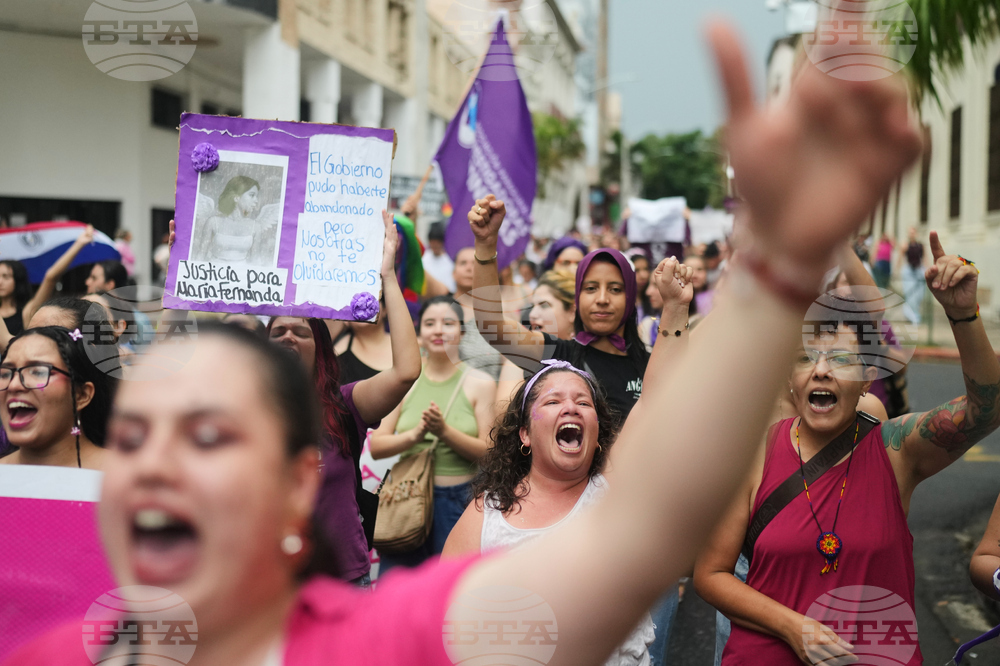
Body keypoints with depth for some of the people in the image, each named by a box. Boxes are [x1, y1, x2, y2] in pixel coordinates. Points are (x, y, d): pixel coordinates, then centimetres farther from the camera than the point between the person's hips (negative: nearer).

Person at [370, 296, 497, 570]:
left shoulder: (480, 383, 2)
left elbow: (487, 452, -3)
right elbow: (376, 447, 3)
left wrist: (445, 431, -17)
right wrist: (415, 435, -15)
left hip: (460, 499, -1)